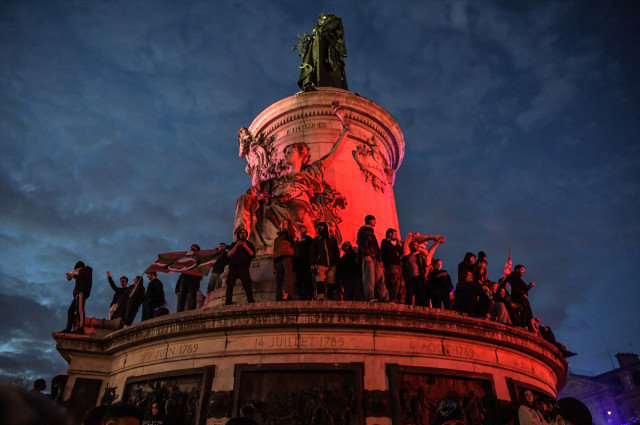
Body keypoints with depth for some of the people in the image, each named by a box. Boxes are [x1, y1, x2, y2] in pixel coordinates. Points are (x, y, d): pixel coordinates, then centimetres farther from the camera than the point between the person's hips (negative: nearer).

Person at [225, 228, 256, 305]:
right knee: (230, 285, -7)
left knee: (247, 285, -15)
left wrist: (245, 246, -6)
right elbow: (229, 254, 8)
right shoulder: (234, 244, 24)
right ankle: (228, 303, -6)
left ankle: (251, 302, -17)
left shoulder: (249, 244, 20)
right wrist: (236, 246, -1)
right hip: (233, 267, 2)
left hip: (244, 267, -2)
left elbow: (252, 254, 4)